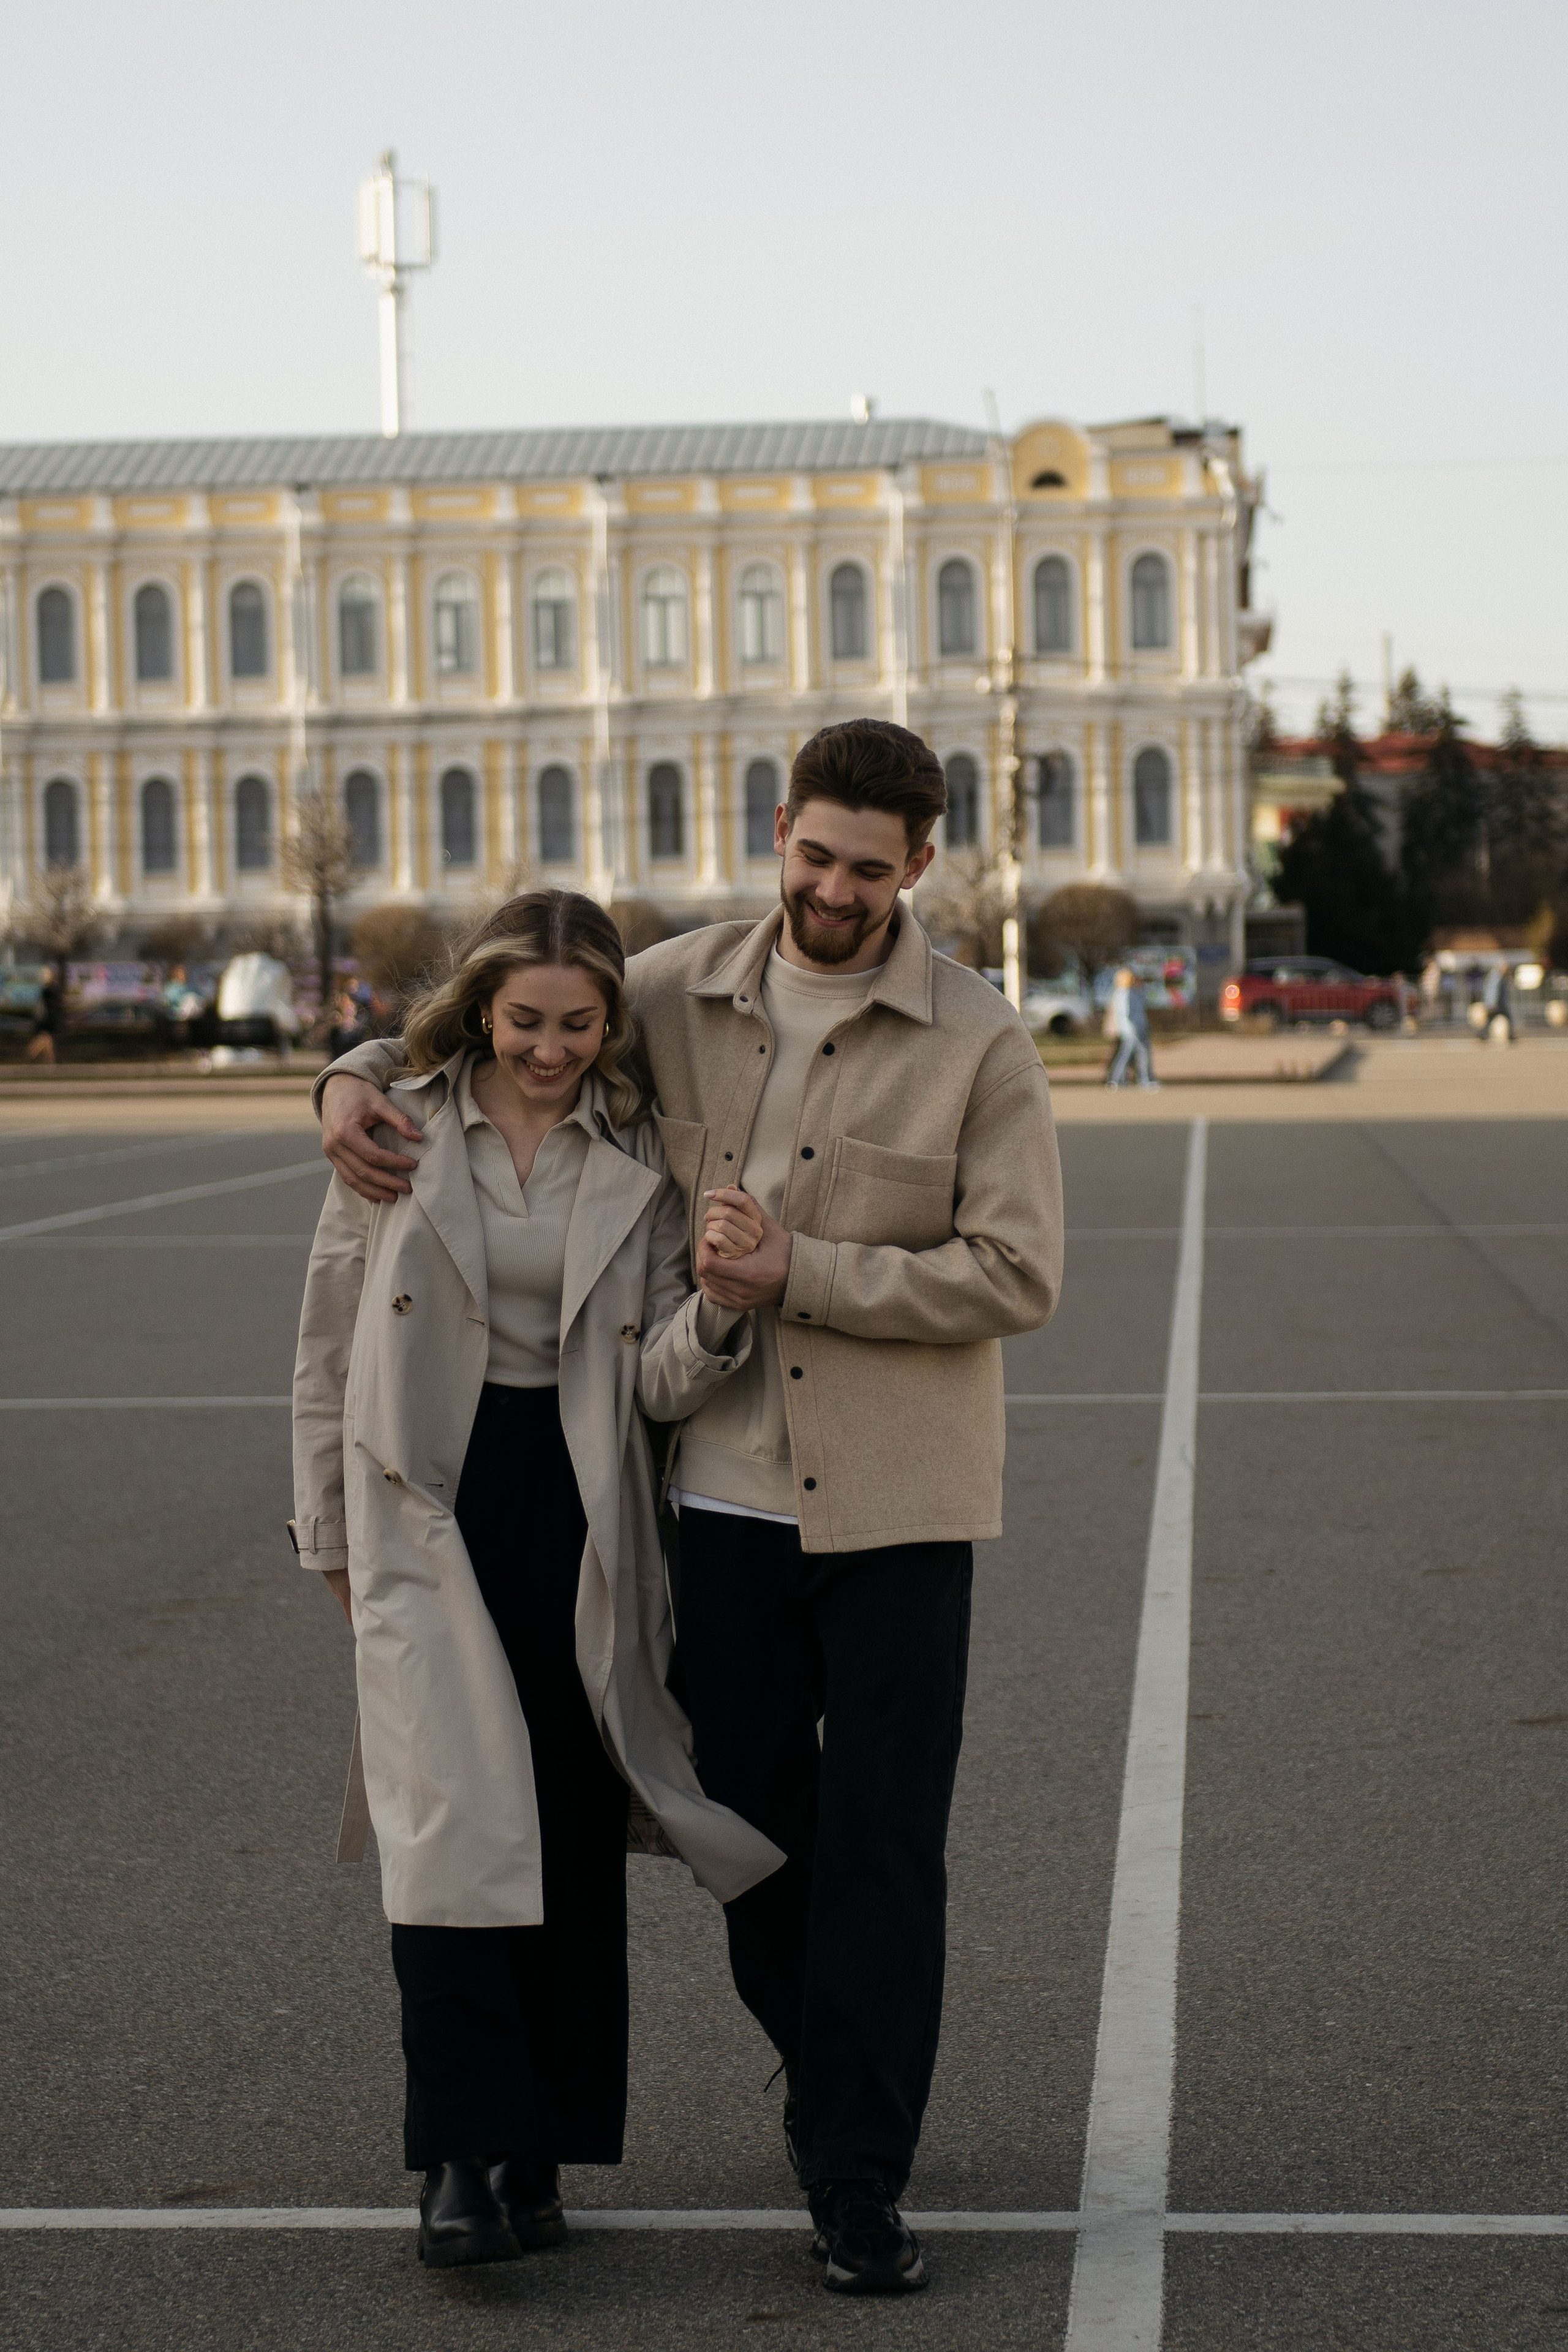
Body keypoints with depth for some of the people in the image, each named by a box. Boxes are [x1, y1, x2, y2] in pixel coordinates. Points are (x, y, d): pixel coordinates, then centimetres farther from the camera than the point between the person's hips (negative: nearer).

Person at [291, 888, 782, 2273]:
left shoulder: (639, 1159, 3)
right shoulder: (398, 1134, 1)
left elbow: (663, 1383, -1)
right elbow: (332, 1342, 8)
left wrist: (723, 1311, -22)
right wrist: (331, 1530, 9)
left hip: (580, 1513, 2)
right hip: (427, 1506, -2)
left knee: (574, 1834, 6)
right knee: (458, 1814, -14)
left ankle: (541, 2153, 18)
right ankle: (464, 2156, -10)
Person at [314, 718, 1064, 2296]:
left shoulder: (977, 1042, -6)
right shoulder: (677, 994, 3)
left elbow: (1017, 1275, -12)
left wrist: (797, 1274, -17)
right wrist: (358, 1077, -2)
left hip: (894, 1499, -3)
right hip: (724, 1489, 3)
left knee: (881, 1839, -2)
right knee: (752, 1812, 12)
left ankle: (858, 2179, 7)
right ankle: (820, 2062, 40)